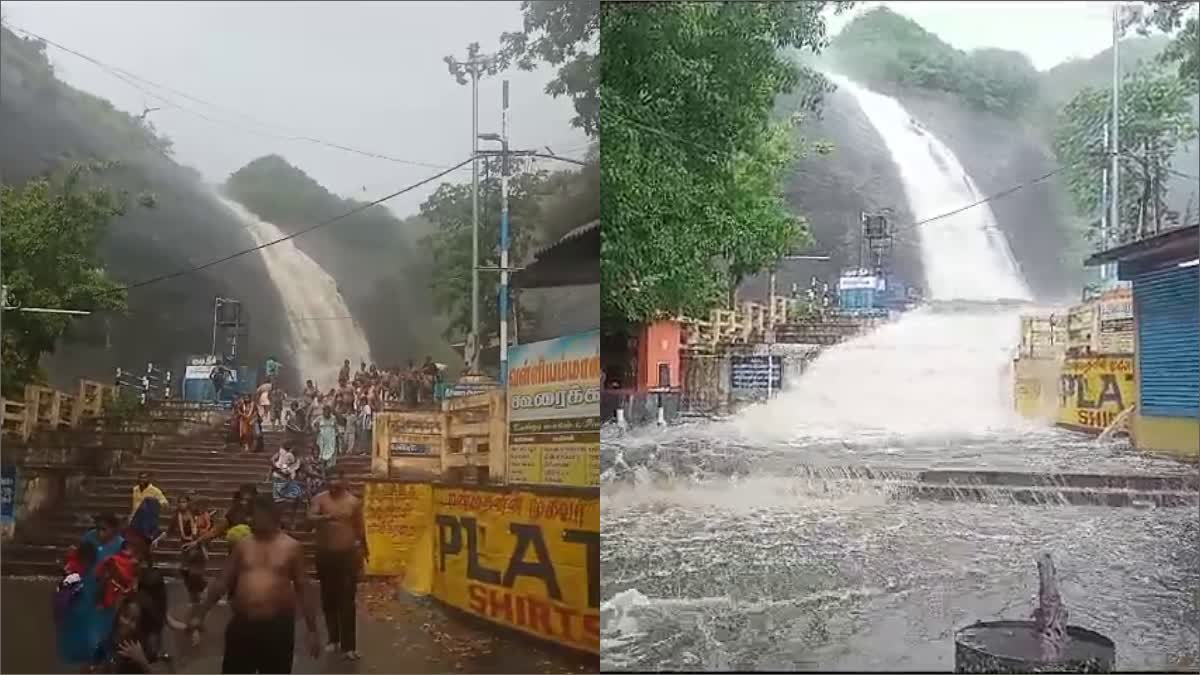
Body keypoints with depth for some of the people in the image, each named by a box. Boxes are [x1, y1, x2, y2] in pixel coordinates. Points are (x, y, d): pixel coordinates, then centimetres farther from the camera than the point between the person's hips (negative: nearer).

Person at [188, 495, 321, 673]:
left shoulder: (291, 547, 0)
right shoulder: (243, 545, 7)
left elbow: (302, 589, 2)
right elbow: (222, 582, 11)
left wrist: (311, 630, 2)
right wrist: (200, 613, 6)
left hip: (278, 626, -3)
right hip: (242, 624, 3)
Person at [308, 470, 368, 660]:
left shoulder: (354, 501, 0)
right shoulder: (319, 499, -2)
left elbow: (360, 528, 9)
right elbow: (310, 518, -19)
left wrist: (364, 551, 17)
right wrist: (325, 517, -39)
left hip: (347, 554, -1)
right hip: (325, 555, 1)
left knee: (347, 601, -2)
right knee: (328, 599, 10)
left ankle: (348, 645, 1)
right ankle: (333, 639, 26)